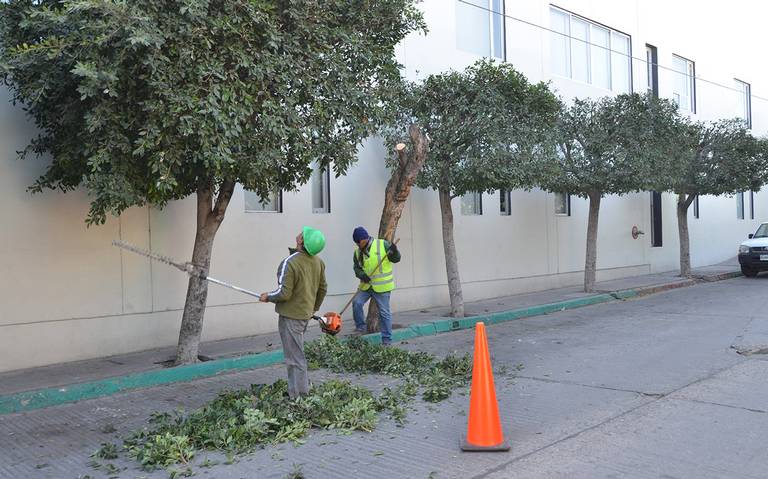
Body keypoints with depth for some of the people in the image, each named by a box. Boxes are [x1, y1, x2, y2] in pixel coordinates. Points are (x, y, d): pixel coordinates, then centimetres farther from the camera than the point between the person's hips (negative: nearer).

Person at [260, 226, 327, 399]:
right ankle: (303, 388, 34)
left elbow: (284, 293, -23)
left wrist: (268, 297, -3)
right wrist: (314, 308, 25)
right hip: (306, 314, 8)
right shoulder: (318, 262, 0)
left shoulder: (290, 263, -24)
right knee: (297, 351, 24)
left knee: (295, 356, -1)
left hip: (290, 315, -8)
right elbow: (323, 289, 11)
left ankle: (299, 396, 6)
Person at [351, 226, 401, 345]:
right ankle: (360, 327, 12)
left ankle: (386, 339, 11)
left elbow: (395, 259, -5)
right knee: (357, 303, -11)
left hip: (382, 286, -4)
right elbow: (356, 267, 10)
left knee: (384, 312, 1)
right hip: (366, 285, 4)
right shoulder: (357, 252, 5)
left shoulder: (383, 245, -9)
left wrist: (394, 252, -27)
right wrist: (361, 275, -10)